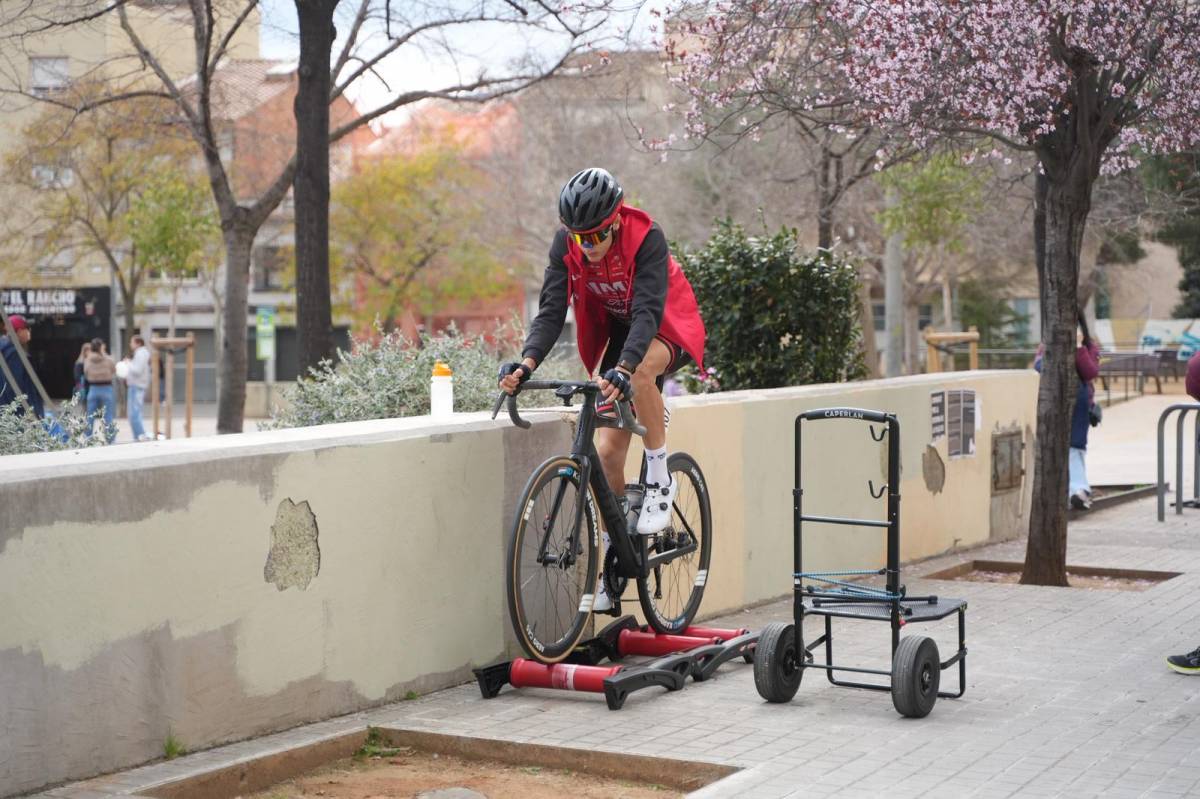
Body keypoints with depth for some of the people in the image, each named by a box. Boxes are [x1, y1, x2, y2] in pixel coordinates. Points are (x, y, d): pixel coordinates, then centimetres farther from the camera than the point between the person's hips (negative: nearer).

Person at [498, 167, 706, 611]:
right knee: (607, 450, -5)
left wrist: (623, 368, -55)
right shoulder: (566, 244, -17)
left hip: (667, 329, -5)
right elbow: (552, 309, -21)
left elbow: (647, 311, -39)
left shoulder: (646, 239, -29)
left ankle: (660, 480, -20)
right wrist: (527, 363, -39)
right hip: (616, 332, 5)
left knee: (640, 370, -40)